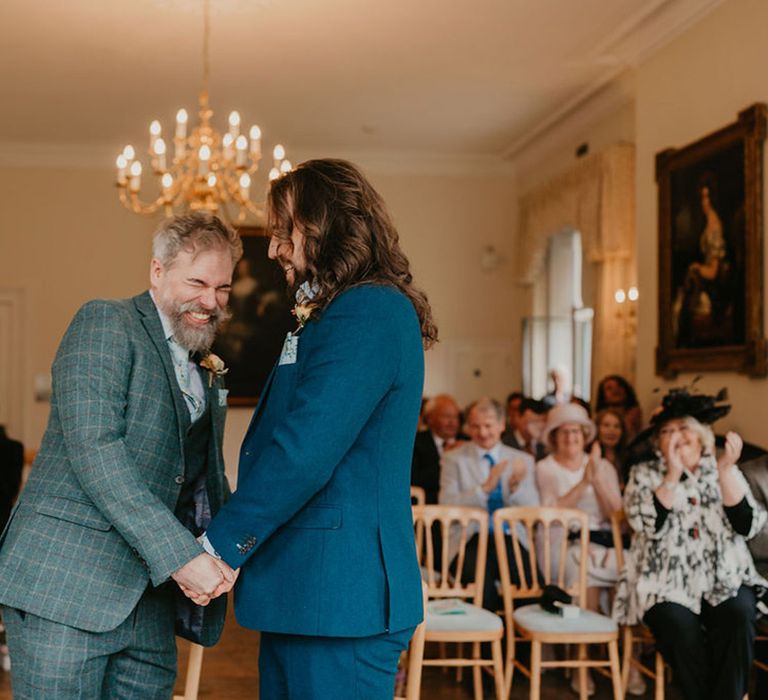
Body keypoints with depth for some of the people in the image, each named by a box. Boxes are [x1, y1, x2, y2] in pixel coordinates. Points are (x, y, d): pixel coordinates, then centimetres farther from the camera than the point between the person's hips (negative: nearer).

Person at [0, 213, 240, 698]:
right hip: (67, 584, -7)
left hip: (148, 601, 7)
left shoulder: (207, 374, 19)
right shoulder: (105, 325, -5)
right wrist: (180, 554, -21)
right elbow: (93, 449, -17)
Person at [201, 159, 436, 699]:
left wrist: (220, 545, -14)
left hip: (338, 596, -10)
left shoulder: (369, 313, -15)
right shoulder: (333, 314, 19)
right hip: (301, 592, 10)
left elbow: (303, 452, -21)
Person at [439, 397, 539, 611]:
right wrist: (485, 488, -17)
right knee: (482, 582, -32)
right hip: (470, 540, -2)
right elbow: (447, 507, -6)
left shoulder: (522, 460, 16)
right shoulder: (454, 459, 9)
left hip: (510, 539, 2)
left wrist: (516, 486, -13)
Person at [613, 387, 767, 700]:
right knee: (680, 625, -31)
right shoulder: (644, 474, 7)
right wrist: (673, 475, -16)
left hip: (723, 578, 2)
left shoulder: (725, 471, 11)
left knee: (738, 615, -29)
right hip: (666, 582, -1)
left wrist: (726, 471, -12)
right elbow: (648, 525, -10)